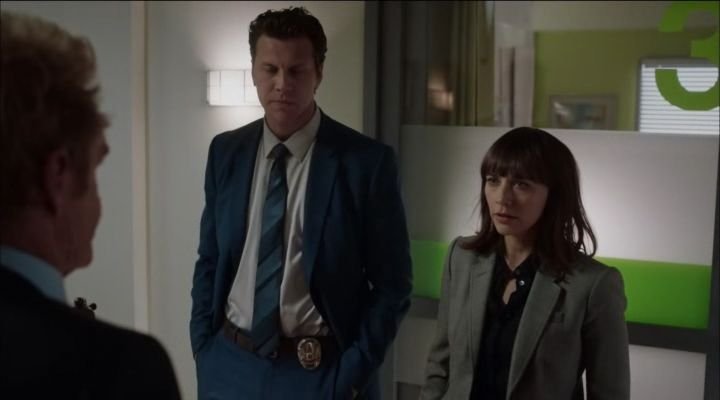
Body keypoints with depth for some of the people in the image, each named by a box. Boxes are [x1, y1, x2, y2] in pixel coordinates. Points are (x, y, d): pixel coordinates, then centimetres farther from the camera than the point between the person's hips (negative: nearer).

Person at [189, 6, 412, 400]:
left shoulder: (367, 161, -11)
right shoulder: (226, 152, 1)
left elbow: (391, 286, -7)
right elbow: (209, 261, 9)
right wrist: (204, 353, 2)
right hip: (232, 367, 4)